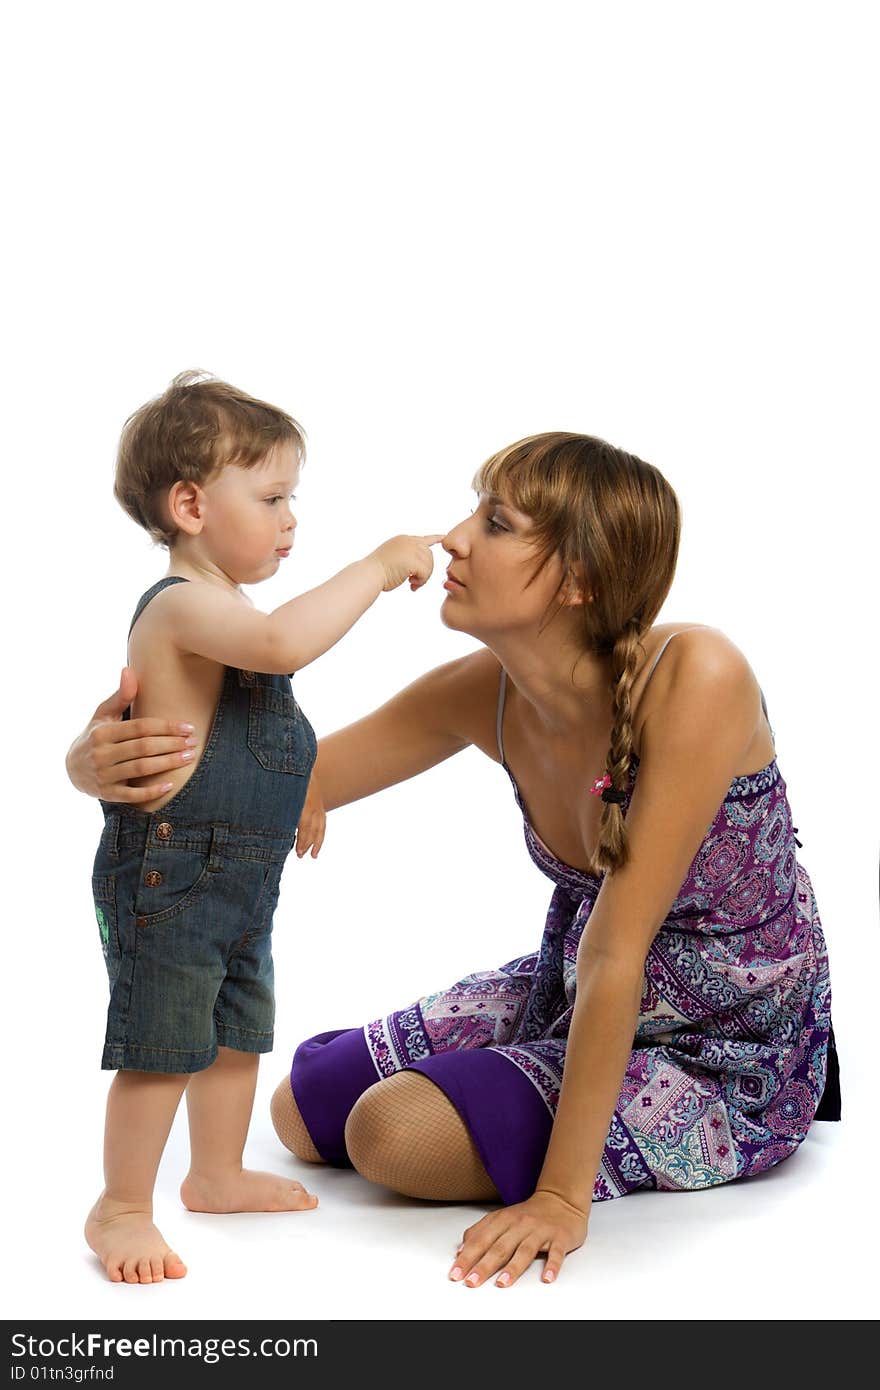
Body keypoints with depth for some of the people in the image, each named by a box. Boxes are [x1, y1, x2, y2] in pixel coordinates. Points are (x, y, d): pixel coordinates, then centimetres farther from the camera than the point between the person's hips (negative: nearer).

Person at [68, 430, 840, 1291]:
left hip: (729, 1059, -7)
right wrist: (104, 764, -25)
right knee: (304, 1109, 9)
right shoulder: (484, 694, -12)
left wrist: (564, 1195, -28)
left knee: (397, 1132, -22)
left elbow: (616, 948, -31)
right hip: (572, 997, 7)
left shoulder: (692, 676, -31)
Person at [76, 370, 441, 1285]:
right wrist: (379, 567, -32)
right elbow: (282, 642, -40)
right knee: (162, 1047, -2)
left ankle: (218, 1176, 38)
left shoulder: (218, 611, 14)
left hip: (239, 879, 10)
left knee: (236, 1033, 20)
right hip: (170, 875, -10)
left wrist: (292, 790, 26)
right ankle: (121, 1209, 14)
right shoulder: (182, 605, -20)